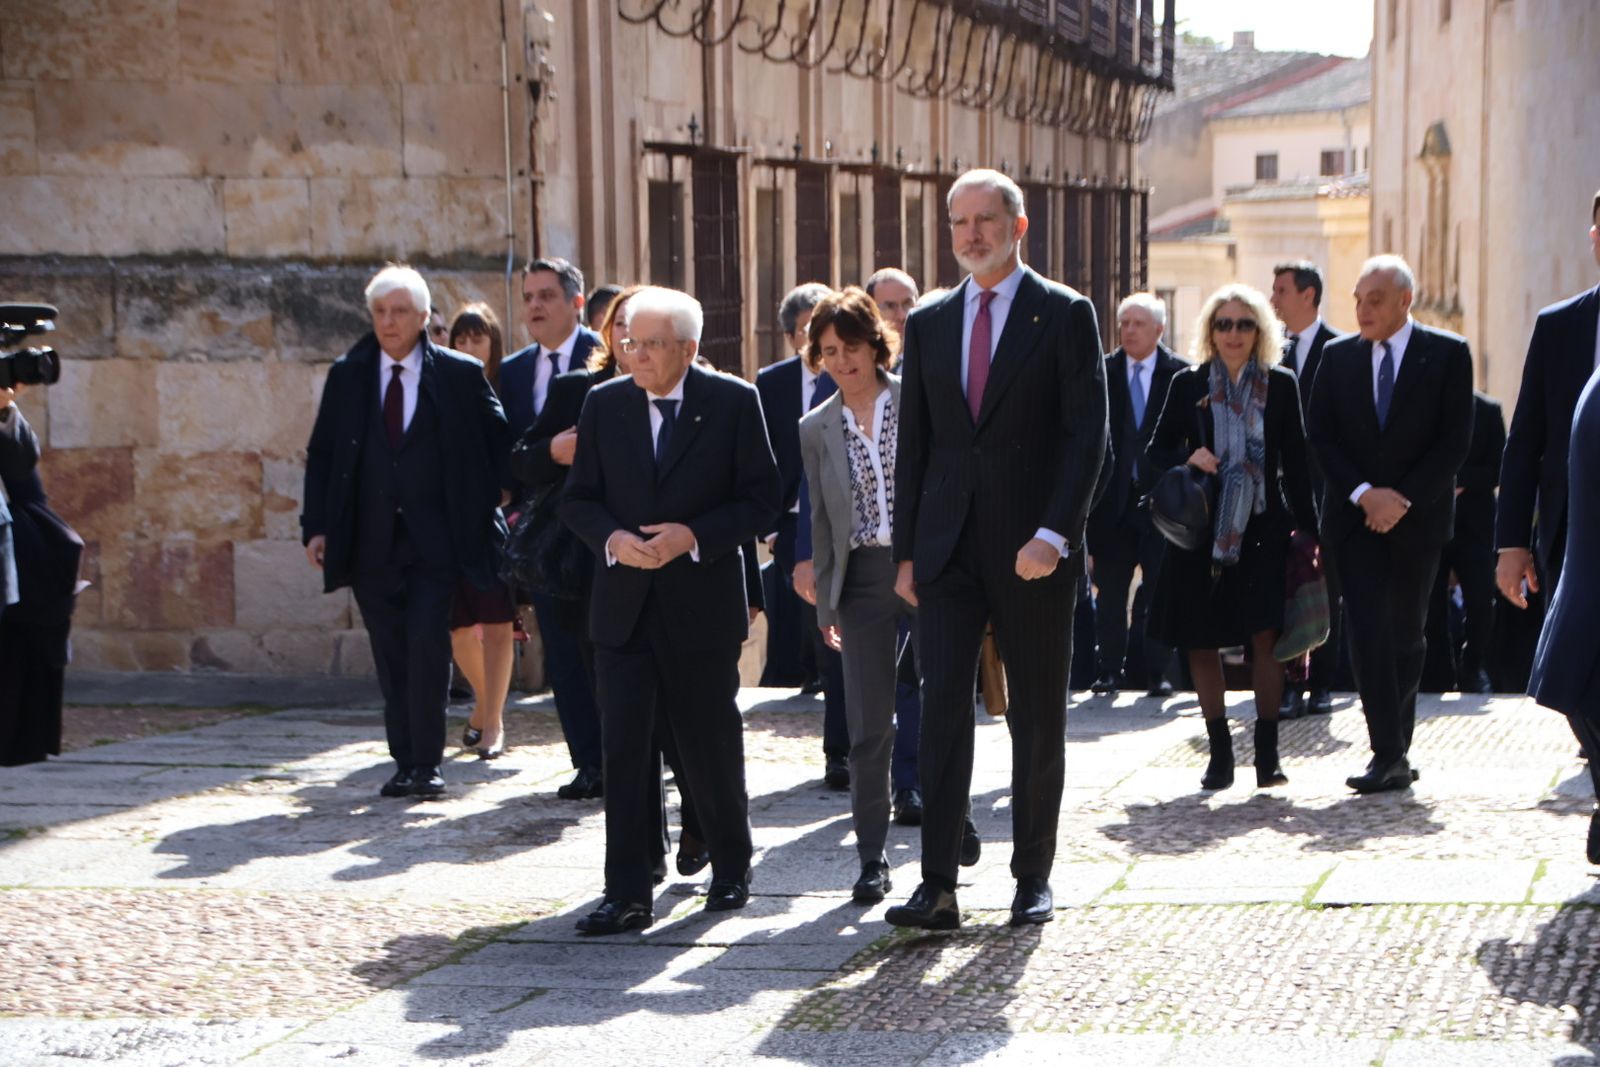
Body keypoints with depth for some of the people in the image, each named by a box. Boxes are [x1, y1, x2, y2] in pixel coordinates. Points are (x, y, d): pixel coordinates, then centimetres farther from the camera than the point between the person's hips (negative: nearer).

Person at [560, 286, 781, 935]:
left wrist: (695, 536, -16)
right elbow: (578, 499, 9)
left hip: (703, 607, -2)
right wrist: (612, 538, -12)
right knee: (624, 752, -3)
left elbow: (763, 499, -4)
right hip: (624, 607, 2)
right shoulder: (605, 405, 6)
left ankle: (731, 871, 28)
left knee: (711, 752, 9)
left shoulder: (733, 402, -3)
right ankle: (627, 895, -1)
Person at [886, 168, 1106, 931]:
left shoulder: (1065, 315, -1)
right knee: (941, 711, -5)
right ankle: (937, 887, -4)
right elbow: (913, 443, 12)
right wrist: (906, 550, 7)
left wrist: (1053, 534, -16)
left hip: (1034, 551, -3)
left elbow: (1086, 434, -7)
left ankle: (1033, 877, 17)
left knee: (1038, 718, 6)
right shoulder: (928, 323, 11)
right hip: (948, 550, 3)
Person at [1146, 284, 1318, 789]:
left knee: (1265, 636, -9)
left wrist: (1307, 527, 2)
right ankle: (1220, 752, 14)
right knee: (1201, 644, 3)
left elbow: (1296, 463, 6)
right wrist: (1188, 457, -13)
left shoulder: (1280, 385, 5)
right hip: (1201, 532, 1)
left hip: (1263, 529, -1)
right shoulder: (1188, 384, 5)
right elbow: (1158, 450, 8)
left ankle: (1267, 753, -1)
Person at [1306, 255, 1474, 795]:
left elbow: (1455, 439, -5)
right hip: (1354, 516, 1)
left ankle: (1397, 748, 18)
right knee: (1368, 632, -10)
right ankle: (1388, 755, -11)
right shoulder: (1338, 356, 6)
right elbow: (1321, 436, 3)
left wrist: (1404, 499, -13)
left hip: (1418, 516, -1)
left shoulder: (1448, 354, -1)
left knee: (1405, 634, 8)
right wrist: (1364, 494, -11)